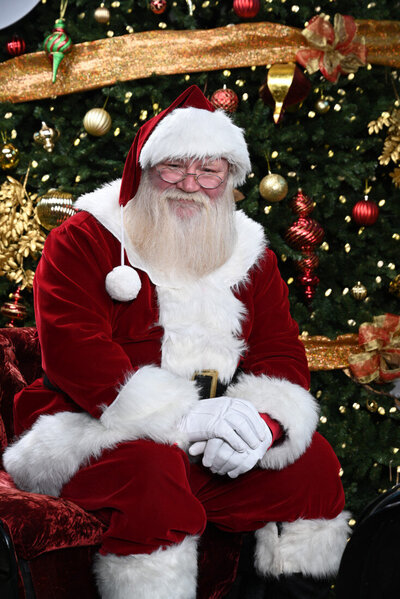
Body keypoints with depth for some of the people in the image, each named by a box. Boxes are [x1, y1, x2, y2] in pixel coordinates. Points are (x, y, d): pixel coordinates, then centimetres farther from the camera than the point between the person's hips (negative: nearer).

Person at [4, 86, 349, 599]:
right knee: (150, 469, -34)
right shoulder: (83, 240, -3)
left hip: (213, 441, 5)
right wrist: (179, 416, -26)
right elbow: (73, 349, -16)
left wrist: (264, 421, -19)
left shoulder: (250, 255, 13)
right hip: (95, 435, -5)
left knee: (313, 460, -7)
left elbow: (281, 352, 6)